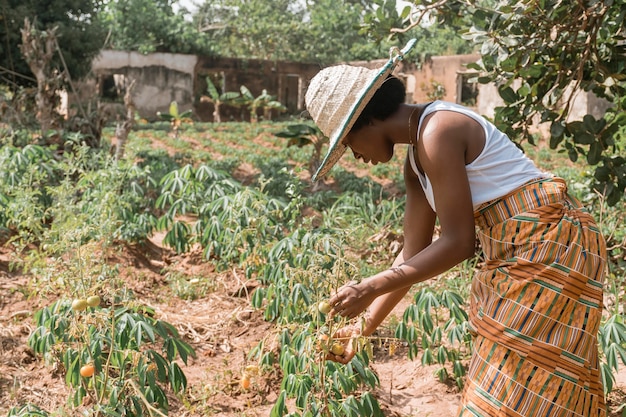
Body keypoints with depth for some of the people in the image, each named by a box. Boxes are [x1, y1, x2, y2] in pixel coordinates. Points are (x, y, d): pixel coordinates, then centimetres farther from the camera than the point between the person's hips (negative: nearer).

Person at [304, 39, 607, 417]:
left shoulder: (437, 131, -19)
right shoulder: (416, 162, 10)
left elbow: (458, 243, -20)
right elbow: (414, 254, 13)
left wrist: (371, 288, -14)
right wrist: (365, 325, 15)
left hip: (549, 244, -10)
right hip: (521, 253, 10)